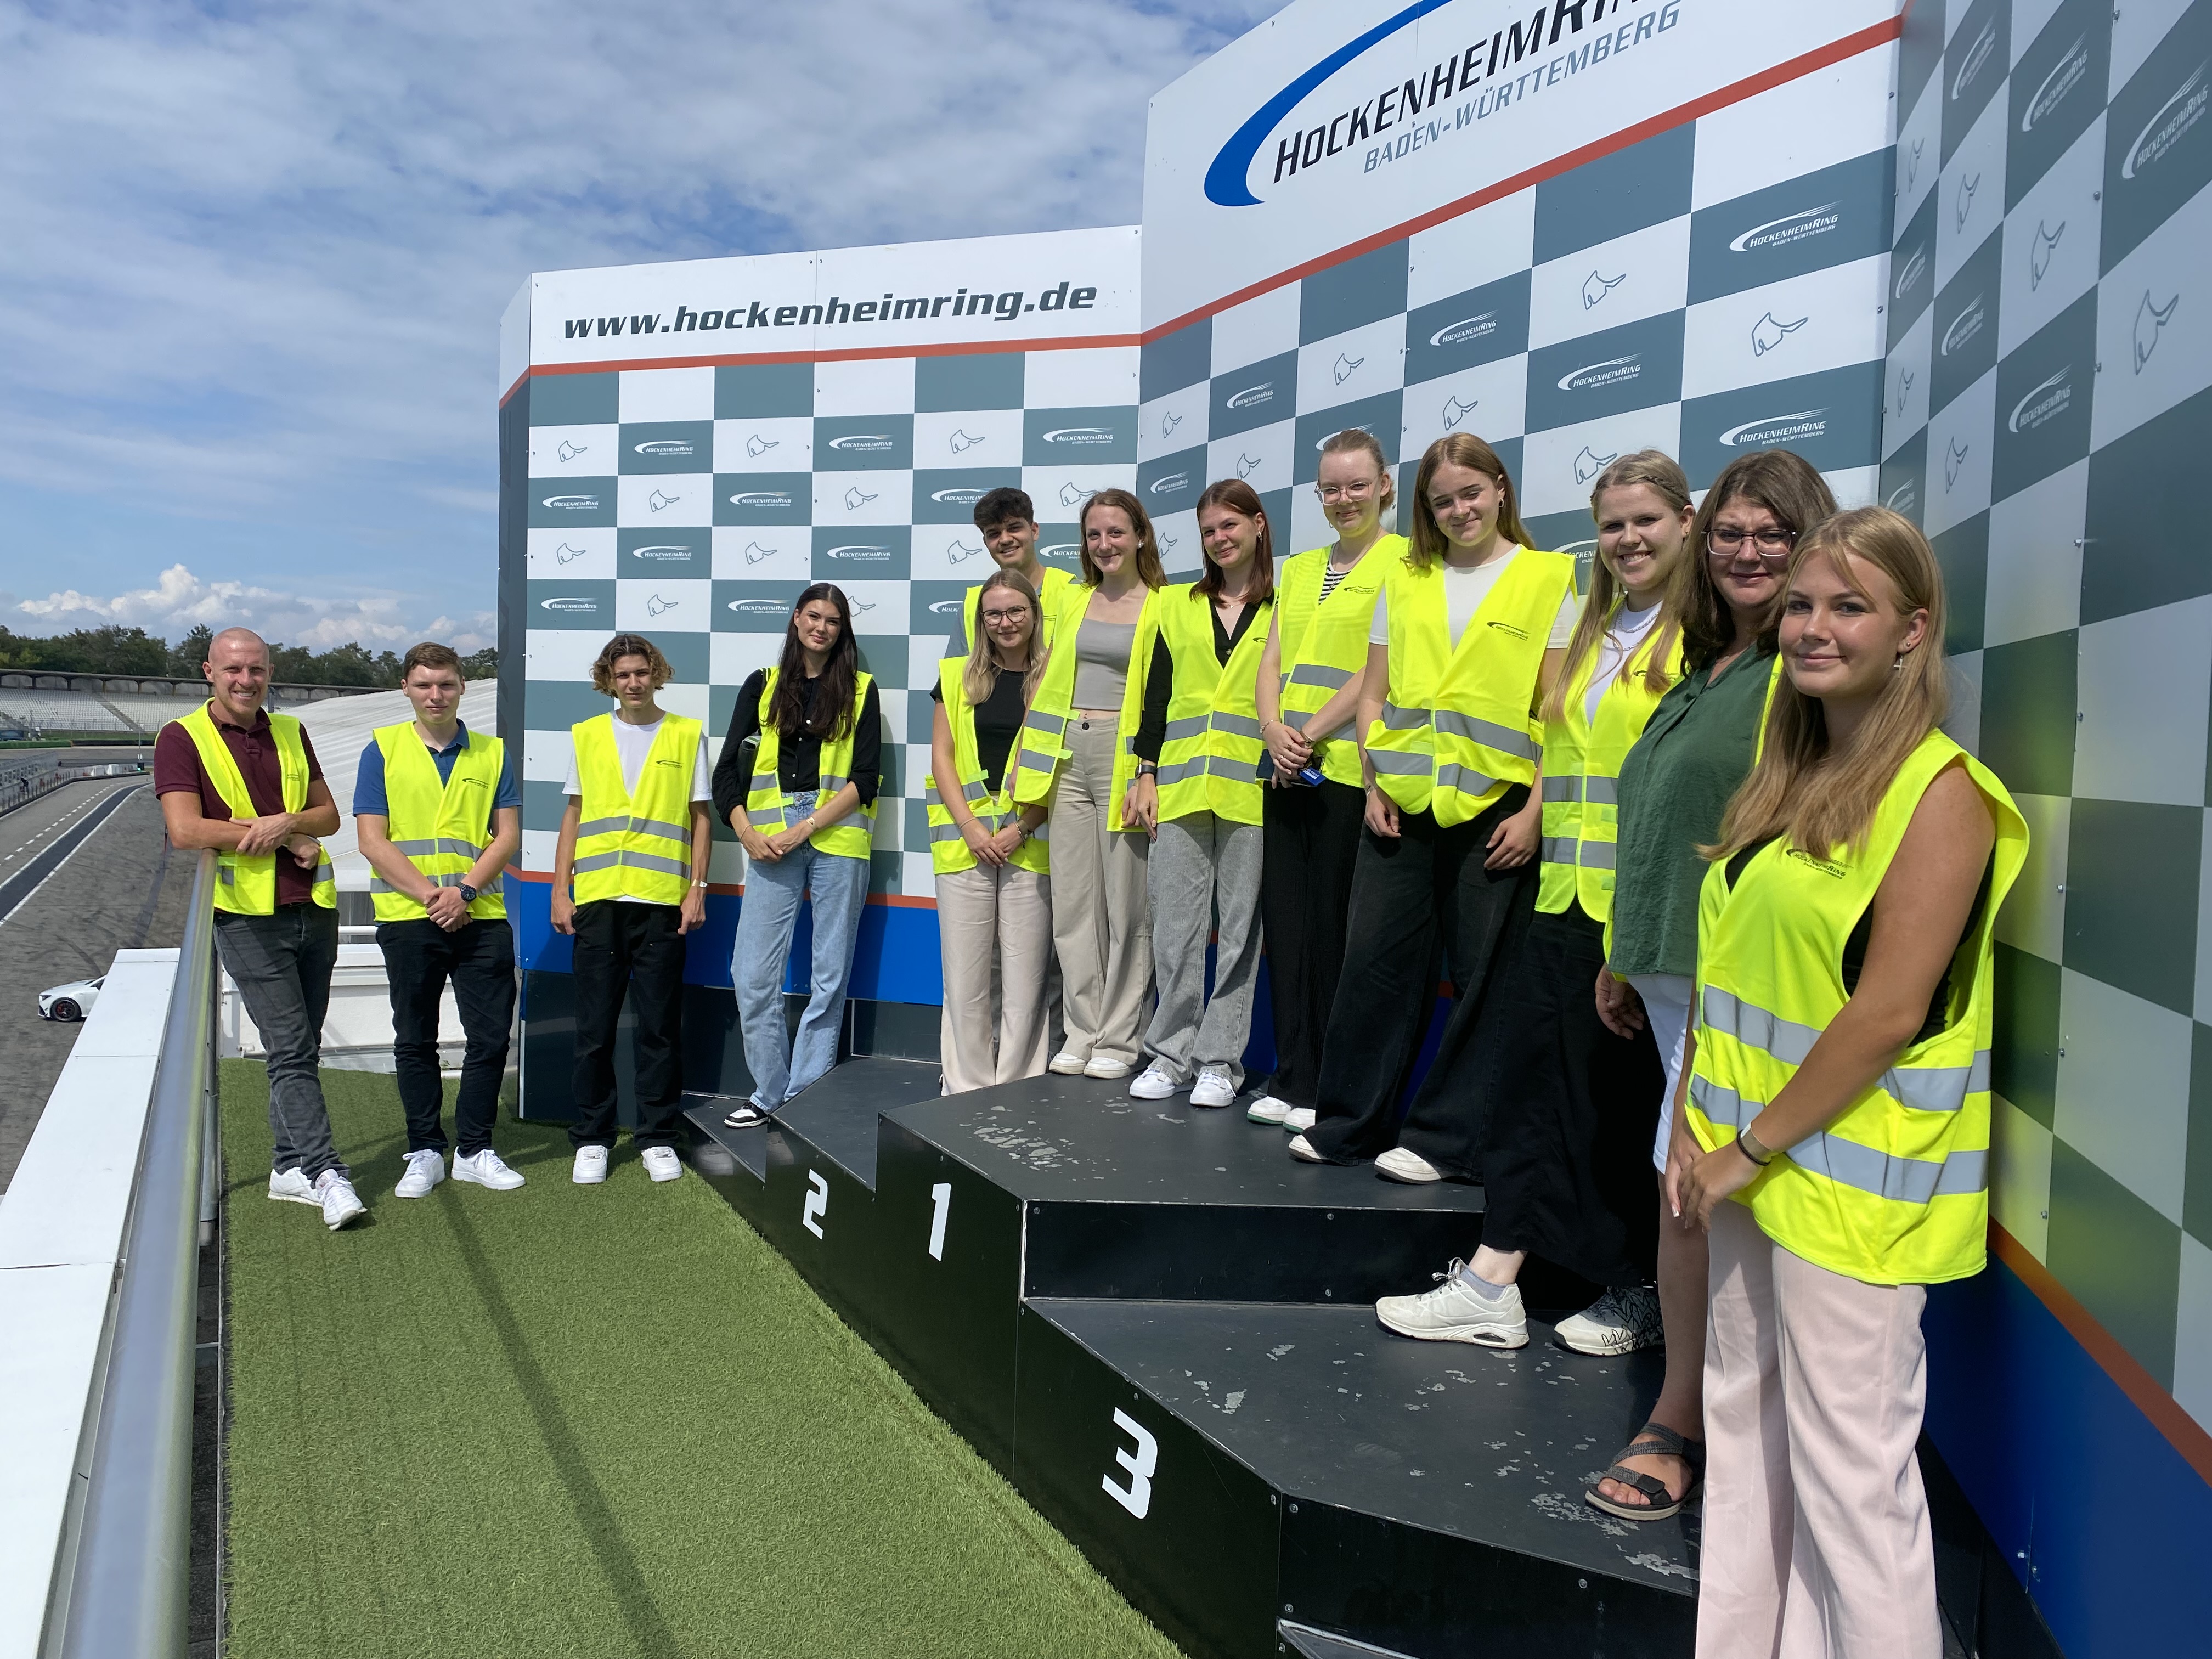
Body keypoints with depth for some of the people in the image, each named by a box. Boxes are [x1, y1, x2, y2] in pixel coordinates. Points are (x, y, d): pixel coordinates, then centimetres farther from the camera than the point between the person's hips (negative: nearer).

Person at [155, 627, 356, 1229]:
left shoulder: (291, 733, 14)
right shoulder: (182, 739, -3)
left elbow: (328, 814, 13)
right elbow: (186, 831, -13)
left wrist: (284, 822, -9)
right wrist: (287, 839, -10)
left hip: (314, 909, 5)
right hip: (248, 917, -5)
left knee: (301, 1049, 10)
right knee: (291, 1050, -9)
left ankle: (289, 1167, 20)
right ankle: (326, 1173, -8)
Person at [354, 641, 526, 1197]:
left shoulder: (492, 753, 10)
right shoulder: (382, 751, 5)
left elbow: (508, 836, 4)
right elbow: (372, 842, -2)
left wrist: (465, 890, -11)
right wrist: (431, 896, -12)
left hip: (482, 918, 1)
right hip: (407, 920, -1)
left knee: (491, 1037, 3)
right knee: (415, 1042, 7)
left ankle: (475, 1150, 15)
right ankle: (425, 1152, 19)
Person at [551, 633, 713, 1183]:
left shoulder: (688, 735, 6)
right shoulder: (585, 736, 11)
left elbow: (700, 817, 6)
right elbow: (574, 816, 13)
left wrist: (696, 890, -2)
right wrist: (560, 893, 7)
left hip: (663, 901, -1)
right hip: (597, 900, 2)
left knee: (660, 1026, 3)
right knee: (594, 1028, 4)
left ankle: (657, 1138, 14)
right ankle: (592, 1138, 17)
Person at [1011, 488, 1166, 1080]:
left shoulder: (1162, 607, 1)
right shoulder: (1074, 600, 16)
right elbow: (1046, 680, 18)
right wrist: (1033, 758, 8)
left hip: (1124, 758, -5)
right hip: (1068, 758, 5)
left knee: (1126, 903, -1)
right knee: (1073, 902, 6)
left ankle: (1118, 1040, 8)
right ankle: (1082, 1033, 14)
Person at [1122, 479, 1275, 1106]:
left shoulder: (1285, 609, 7)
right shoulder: (1176, 605, 14)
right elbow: (1153, 694, 12)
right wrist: (1145, 773, 5)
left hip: (1251, 790, -2)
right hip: (1179, 785, 2)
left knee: (1240, 927, 2)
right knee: (1175, 925, 3)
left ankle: (1220, 1059, 10)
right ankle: (1170, 1052, 13)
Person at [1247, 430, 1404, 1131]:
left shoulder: (1402, 562, -1)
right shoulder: (1299, 568, 19)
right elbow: (1272, 661, 14)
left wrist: (1313, 735, -12)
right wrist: (1274, 731, -4)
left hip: (1350, 769, -6)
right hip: (1288, 774, 6)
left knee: (1335, 928, -3)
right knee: (1284, 921, 7)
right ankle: (1292, 1078, 17)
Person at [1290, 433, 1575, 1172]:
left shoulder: (1548, 579, 2)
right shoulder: (1405, 579, 13)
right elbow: (1372, 694, 13)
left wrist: (1534, 812, -10)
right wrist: (1375, 783, 1)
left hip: (1494, 807, -3)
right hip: (1401, 804, 3)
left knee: (1481, 976, 3)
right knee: (1374, 963, 6)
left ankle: (1444, 1135, 15)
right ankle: (1347, 1124, 18)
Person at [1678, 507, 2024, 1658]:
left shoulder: (1940, 790, -13)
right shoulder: (1788, 778, 10)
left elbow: (1889, 1013, -19)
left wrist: (1754, 1147, -13)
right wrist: (1700, 1128, 5)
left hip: (1852, 1183, -8)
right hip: (1748, 1166, 8)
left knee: (1850, 1467, 2)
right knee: (1744, 1429, 18)